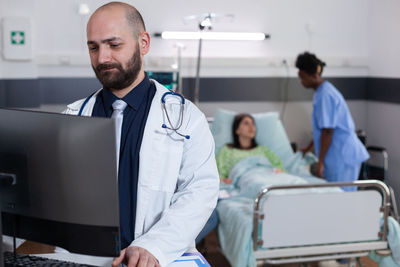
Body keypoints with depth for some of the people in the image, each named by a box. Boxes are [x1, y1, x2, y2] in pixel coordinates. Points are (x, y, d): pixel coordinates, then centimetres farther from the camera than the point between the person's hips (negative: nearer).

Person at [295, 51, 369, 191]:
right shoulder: (324, 90, 14)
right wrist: (309, 147, 29)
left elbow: (327, 131, -20)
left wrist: (320, 162, -17)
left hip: (342, 156, -10)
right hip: (343, 154, 10)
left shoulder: (325, 95, -17)